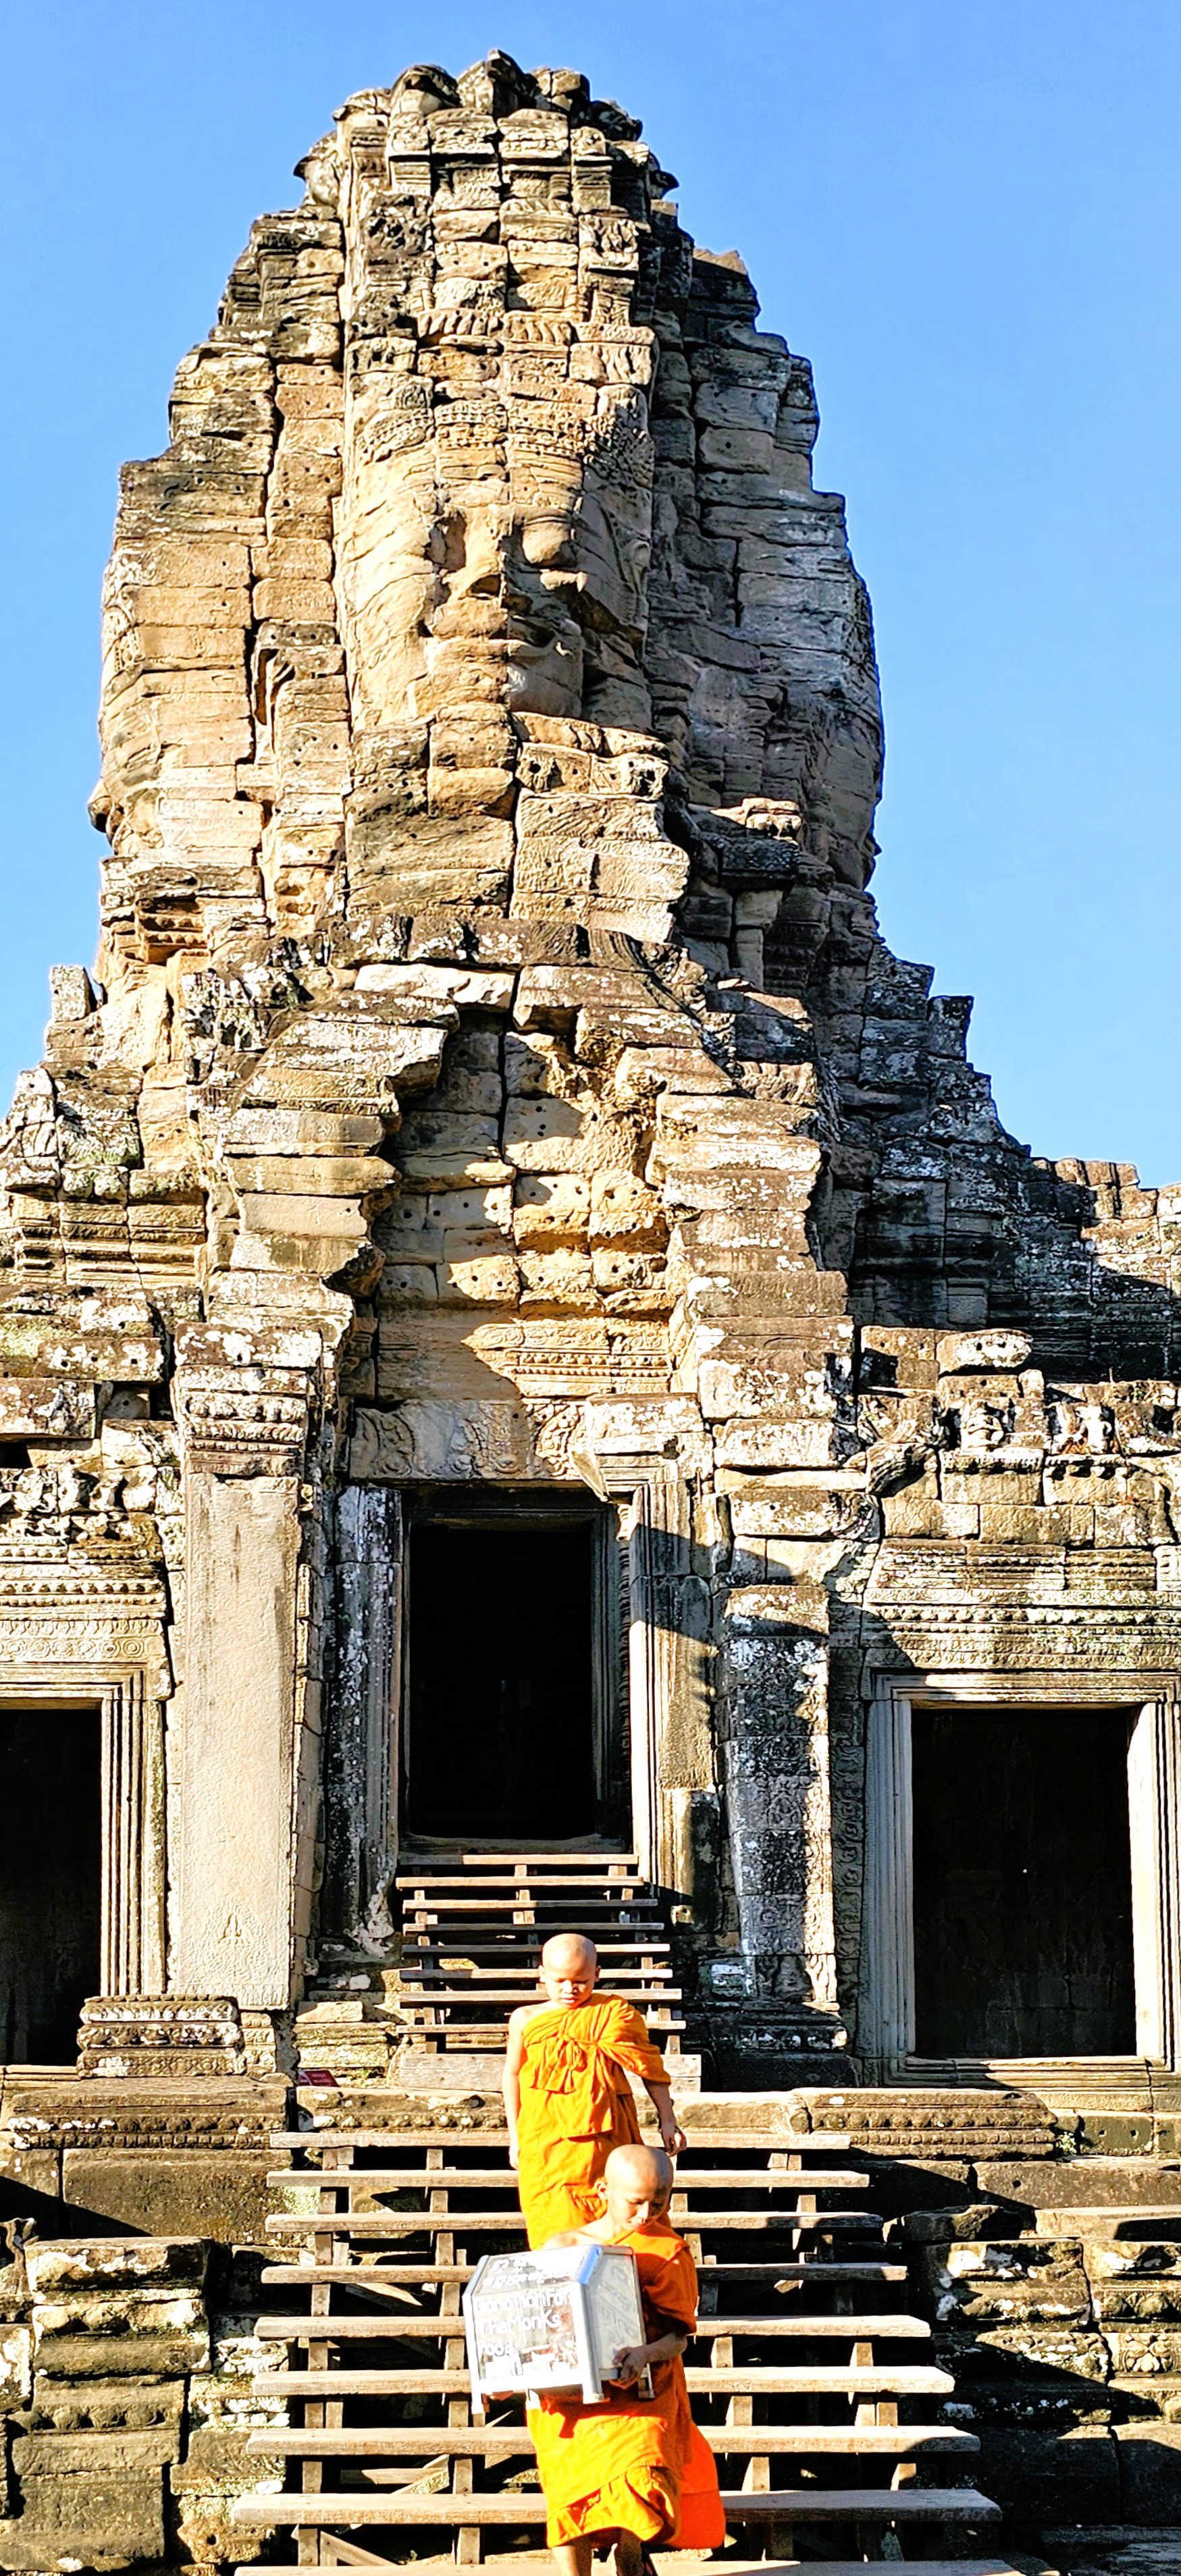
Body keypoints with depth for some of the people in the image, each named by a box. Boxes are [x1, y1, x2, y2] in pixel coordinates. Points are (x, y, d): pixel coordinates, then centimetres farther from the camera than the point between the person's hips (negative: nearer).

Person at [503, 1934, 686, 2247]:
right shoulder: (526, 2020, 5)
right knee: (554, 2225, -3)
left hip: (602, 2135, -1)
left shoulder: (615, 2013, 1)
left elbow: (651, 2069, 8)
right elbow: (513, 2075, 16)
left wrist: (667, 2122, 8)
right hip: (545, 2140, 1)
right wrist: (514, 2137, 16)